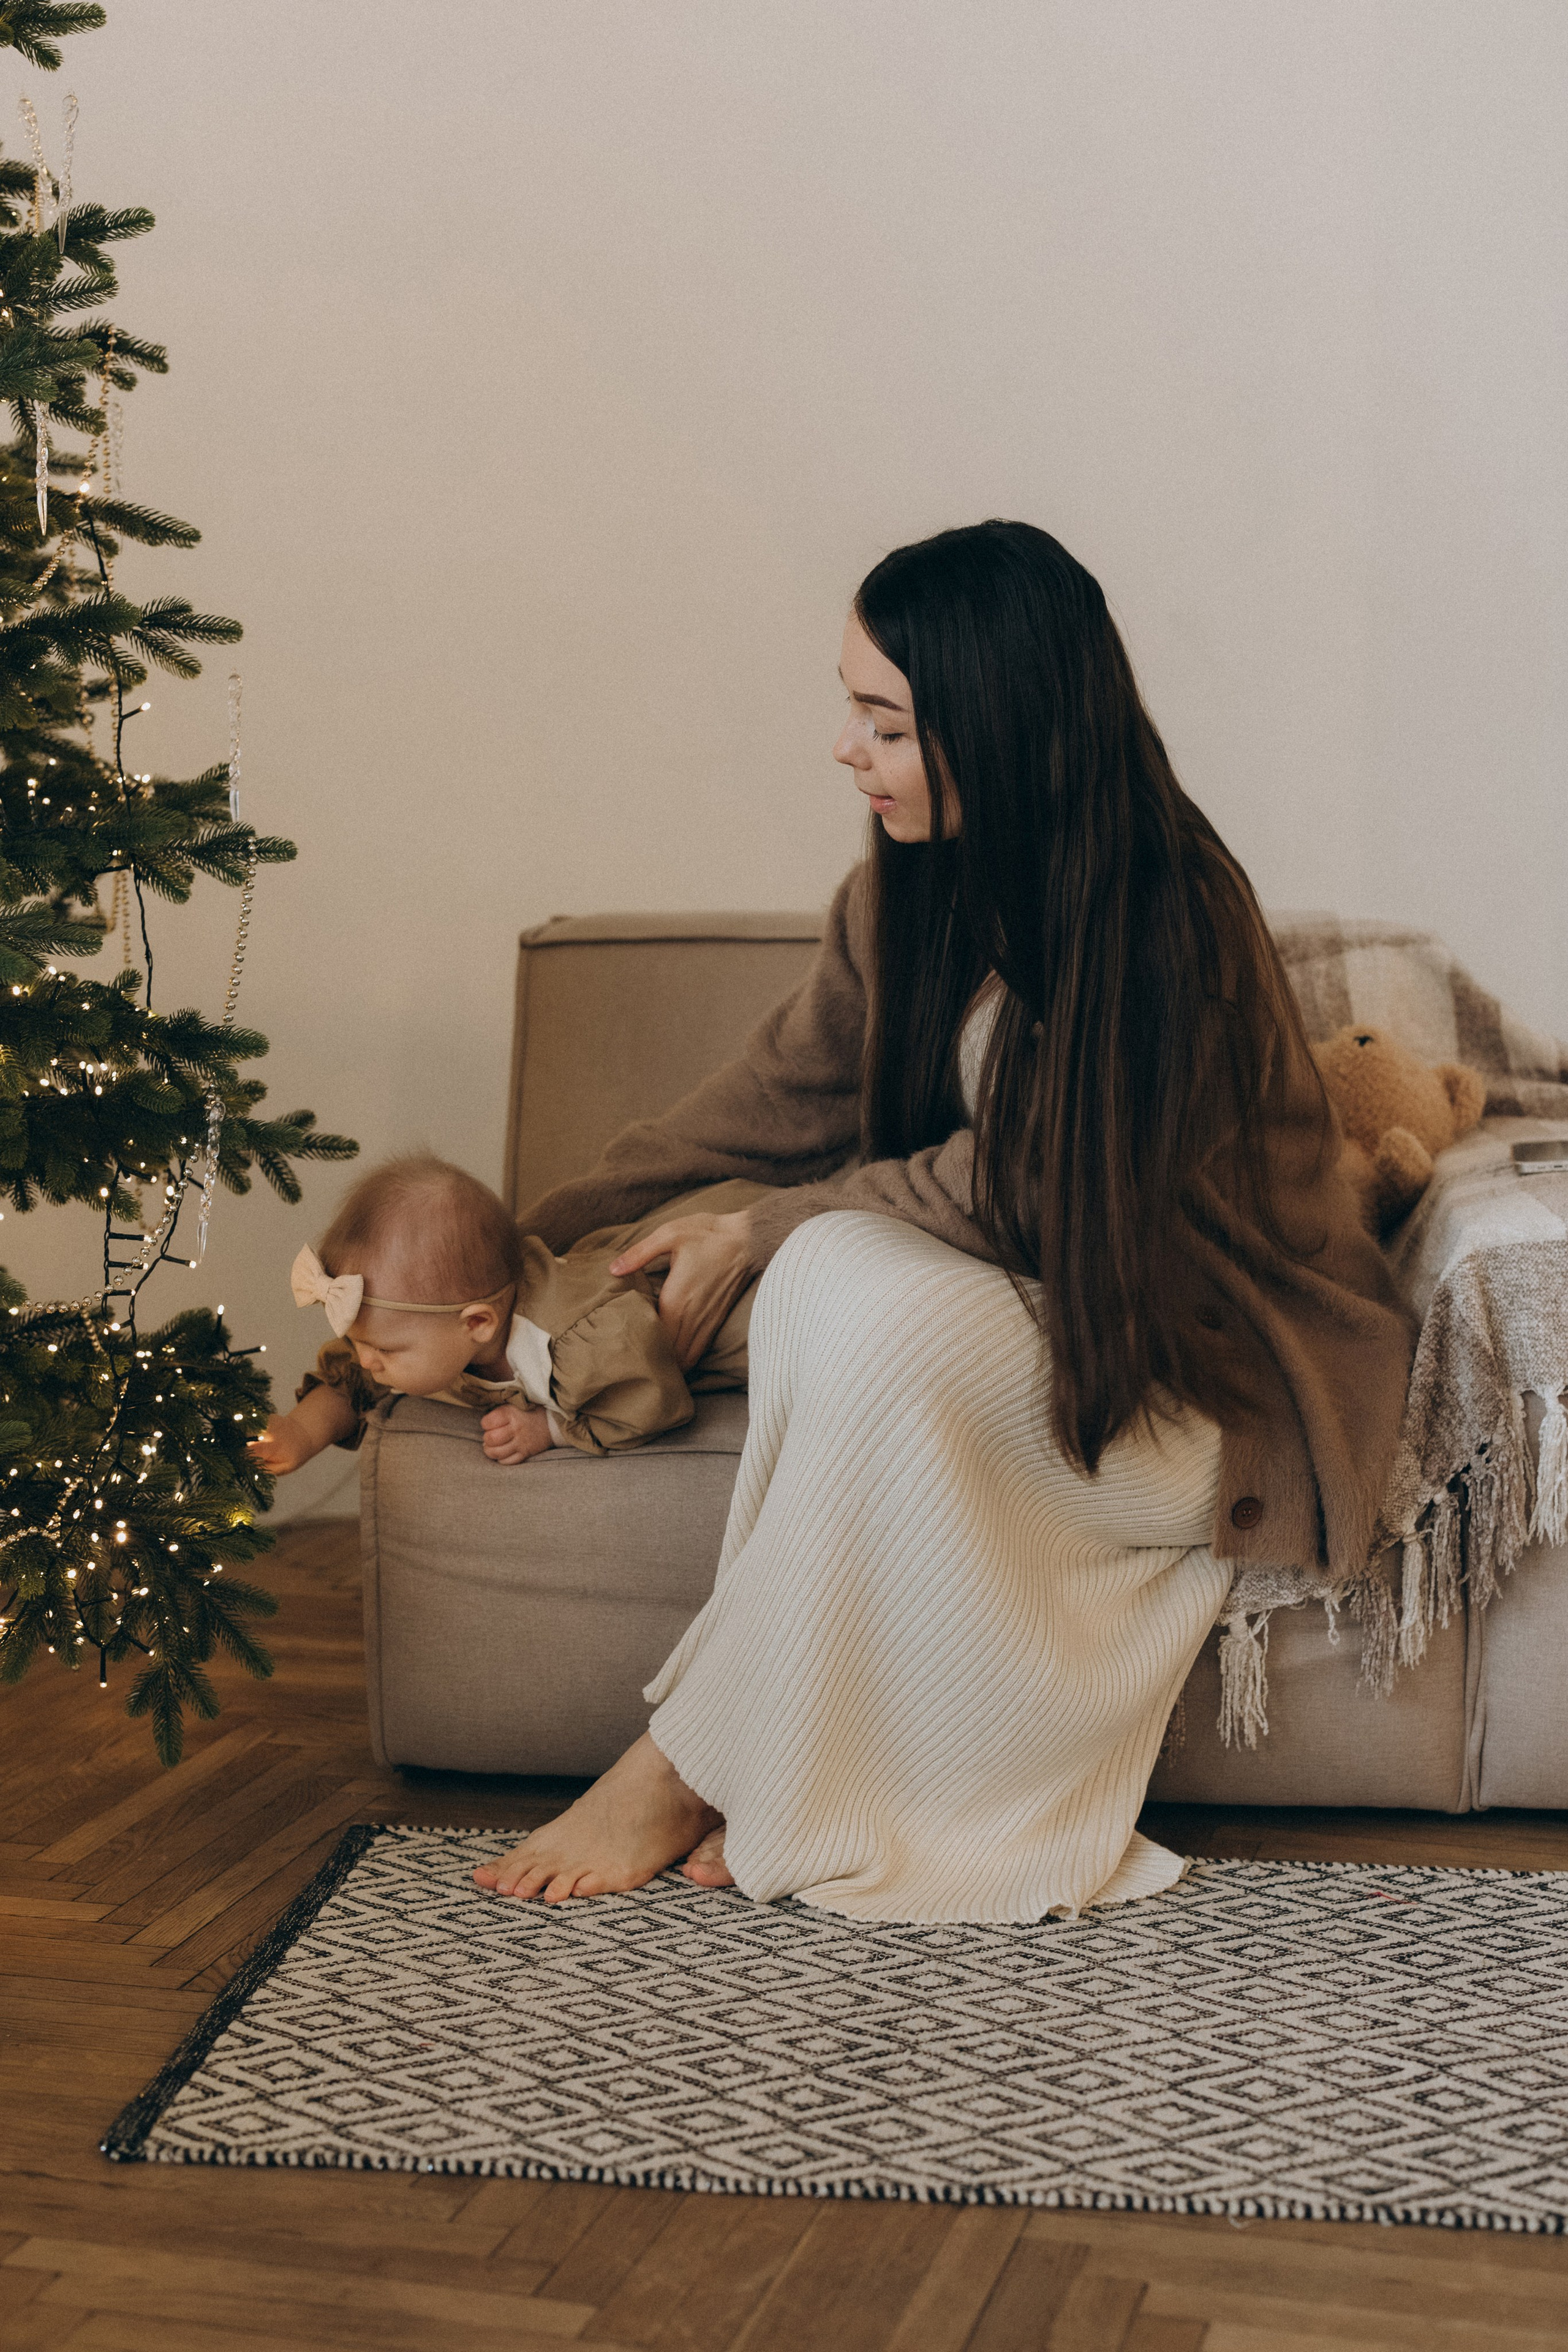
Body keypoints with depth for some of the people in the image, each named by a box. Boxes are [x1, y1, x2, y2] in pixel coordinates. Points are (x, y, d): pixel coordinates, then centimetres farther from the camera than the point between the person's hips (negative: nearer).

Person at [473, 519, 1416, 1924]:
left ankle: (695, 1772, -17)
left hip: (1209, 1379, -6)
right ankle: (814, 1769, -18)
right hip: (1030, 1314, 7)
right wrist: (546, 1233, 10)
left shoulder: (1168, 924, -23)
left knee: (881, 1310, -31)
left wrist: (759, 1232, -13)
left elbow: (1018, 1191, -20)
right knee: (828, 1270, -25)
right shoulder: (914, 889, -1)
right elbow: (785, 1091, 10)